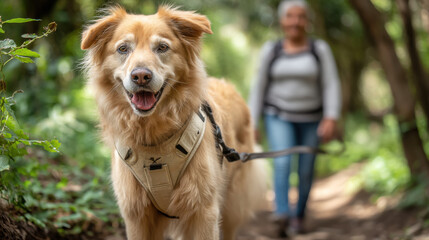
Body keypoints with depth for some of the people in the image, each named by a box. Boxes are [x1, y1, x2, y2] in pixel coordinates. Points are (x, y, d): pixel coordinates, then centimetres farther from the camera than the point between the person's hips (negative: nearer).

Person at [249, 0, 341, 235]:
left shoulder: (320, 49, -3)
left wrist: (331, 118, -18)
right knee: (282, 163, -21)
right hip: (279, 116, 0)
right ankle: (283, 214, -31)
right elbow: (259, 88, 3)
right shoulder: (271, 50, -1)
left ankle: (299, 216, 26)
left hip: (311, 119, 1)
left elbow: (331, 86, -6)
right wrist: (251, 123, 0)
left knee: (306, 171, 6)